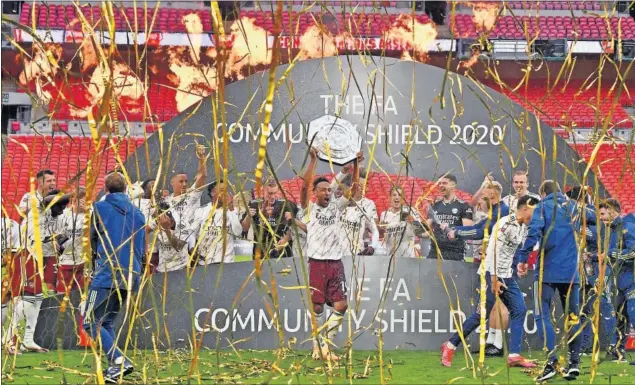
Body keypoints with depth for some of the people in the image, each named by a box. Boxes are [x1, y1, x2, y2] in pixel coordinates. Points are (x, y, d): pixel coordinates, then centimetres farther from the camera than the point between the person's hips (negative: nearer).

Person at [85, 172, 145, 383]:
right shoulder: (138, 214, 16)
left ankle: (119, 361, -21)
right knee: (107, 322, 17)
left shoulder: (100, 208, 2)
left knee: (91, 322, -3)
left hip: (107, 273, -6)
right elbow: (142, 249, 19)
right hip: (130, 277, 6)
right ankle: (114, 368, 4)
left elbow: (93, 240, 9)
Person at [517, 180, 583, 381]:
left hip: (548, 270, -4)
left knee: (543, 315, -3)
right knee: (572, 316, 12)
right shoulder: (573, 207, 12)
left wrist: (523, 258, -12)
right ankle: (574, 361, 7)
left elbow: (534, 232, -14)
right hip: (571, 271, 4)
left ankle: (552, 360, -17)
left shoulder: (543, 207, 0)